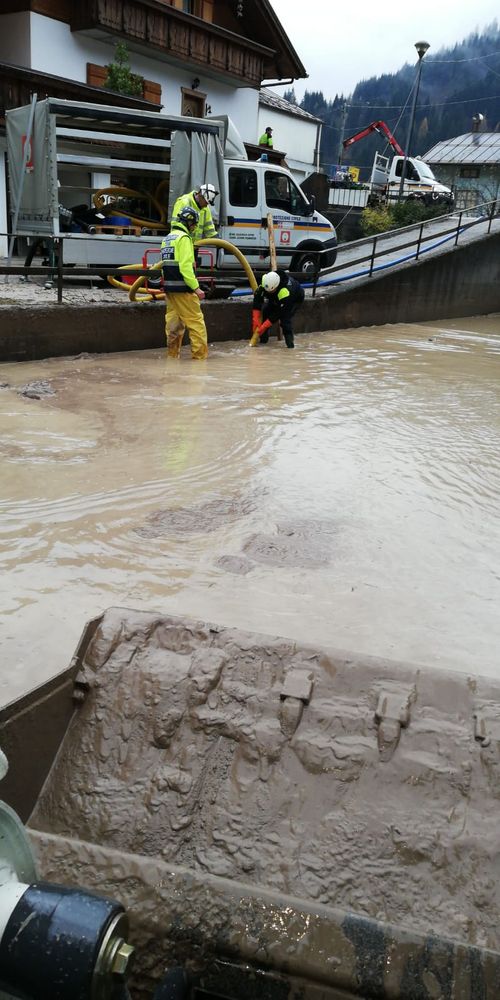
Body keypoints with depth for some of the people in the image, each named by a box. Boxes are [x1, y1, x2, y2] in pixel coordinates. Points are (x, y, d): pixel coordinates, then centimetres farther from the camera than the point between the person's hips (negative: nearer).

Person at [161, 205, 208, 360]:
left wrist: (168, 283, 18)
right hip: (182, 288, -9)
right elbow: (185, 266, -19)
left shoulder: (167, 238, 18)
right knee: (196, 321, -5)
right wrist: (196, 287, -19)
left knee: (173, 320, 13)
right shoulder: (184, 238, -10)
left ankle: (172, 353, 18)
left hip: (169, 287, 9)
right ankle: (200, 353, -6)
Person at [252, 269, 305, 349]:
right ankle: (263, 339, 2)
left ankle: (290, 342, -20)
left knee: (285, 317, -28)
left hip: (295, 299, -6)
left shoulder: (285, 292, -47)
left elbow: (278, 313, -39)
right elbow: (257, 300, -25)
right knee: (266, 310, -10)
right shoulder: (265, 283, -33)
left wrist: (263, 327, -37)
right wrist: (256, 320, -30)